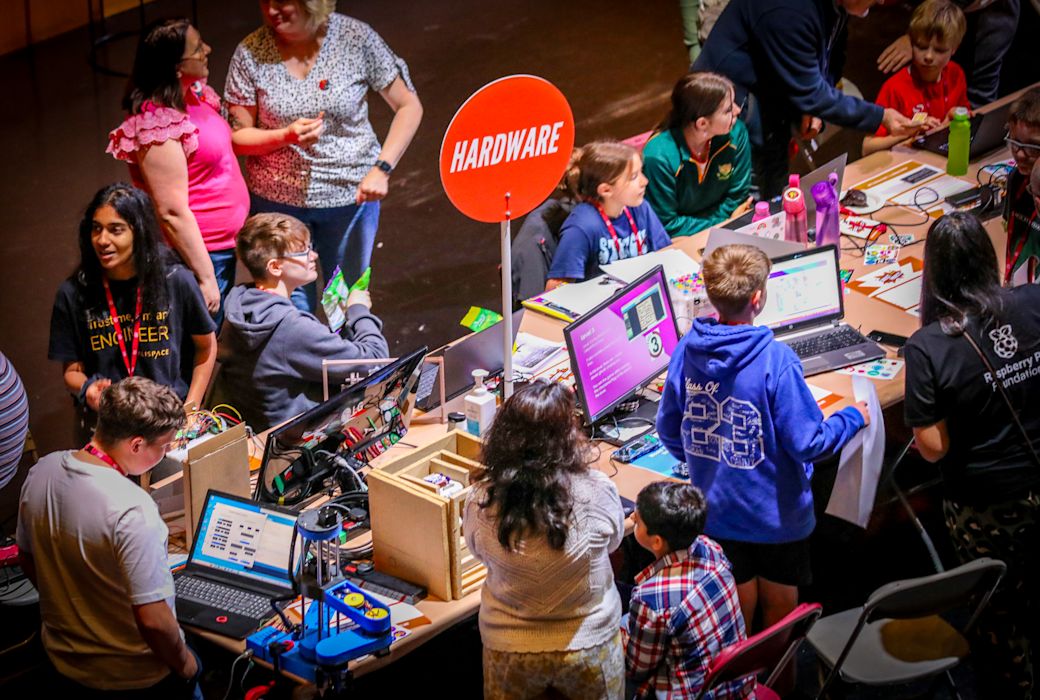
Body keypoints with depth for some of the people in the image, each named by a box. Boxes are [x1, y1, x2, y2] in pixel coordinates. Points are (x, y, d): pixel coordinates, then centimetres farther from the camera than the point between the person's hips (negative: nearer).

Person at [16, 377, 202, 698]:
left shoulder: (41, 473, -10)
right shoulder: (133, 511, -33)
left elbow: (28, 561, 6)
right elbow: (152, 620, -29)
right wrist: (183, 663, -11)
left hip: (65, 661, 6)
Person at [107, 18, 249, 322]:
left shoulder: (194, 95, 4)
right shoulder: (158, 126, -24)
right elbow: (172, 212, -23)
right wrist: (206, 278, -21)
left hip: (225, 246, 9)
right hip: (195, 252, -9)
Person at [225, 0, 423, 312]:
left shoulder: (357, 38, -12)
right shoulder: (250, 53, -10)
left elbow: (409, 106, -6)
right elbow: (238, 137, -4)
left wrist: (382, 168, -17)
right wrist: (286, 136, -23)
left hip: (350, 194, 0)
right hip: (276, 200, 0)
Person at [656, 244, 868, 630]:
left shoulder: (687, 350, -11)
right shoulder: (776, 360, -27)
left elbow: (669, 431, 1)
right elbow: (807, 443, -23)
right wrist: (853, 417, -4)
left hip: (715, 508, 4)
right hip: (776, 511, -4)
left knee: (736, 613, 23)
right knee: (780, 610, 19)